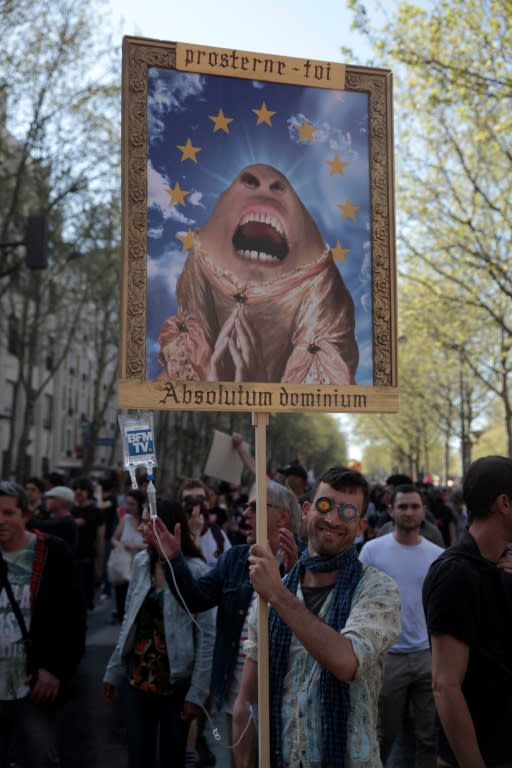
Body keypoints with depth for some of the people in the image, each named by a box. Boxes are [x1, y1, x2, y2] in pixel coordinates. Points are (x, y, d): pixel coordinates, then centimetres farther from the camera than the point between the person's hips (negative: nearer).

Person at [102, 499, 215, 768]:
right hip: (138, 678, 4)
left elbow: (206, 635, -14)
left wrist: (197, 692, -14)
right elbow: (129, 622, 10)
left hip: (176, 682, -4)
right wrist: (113, 671, 10)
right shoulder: (141, 562, 1)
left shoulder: (195, 569, -16)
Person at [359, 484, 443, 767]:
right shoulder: (372, 550, -6)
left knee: (430, 736, 12)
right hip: (387, 655, -2)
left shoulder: (438, 555, 1)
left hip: (429, 655, 2)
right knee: (383, 735, 12)